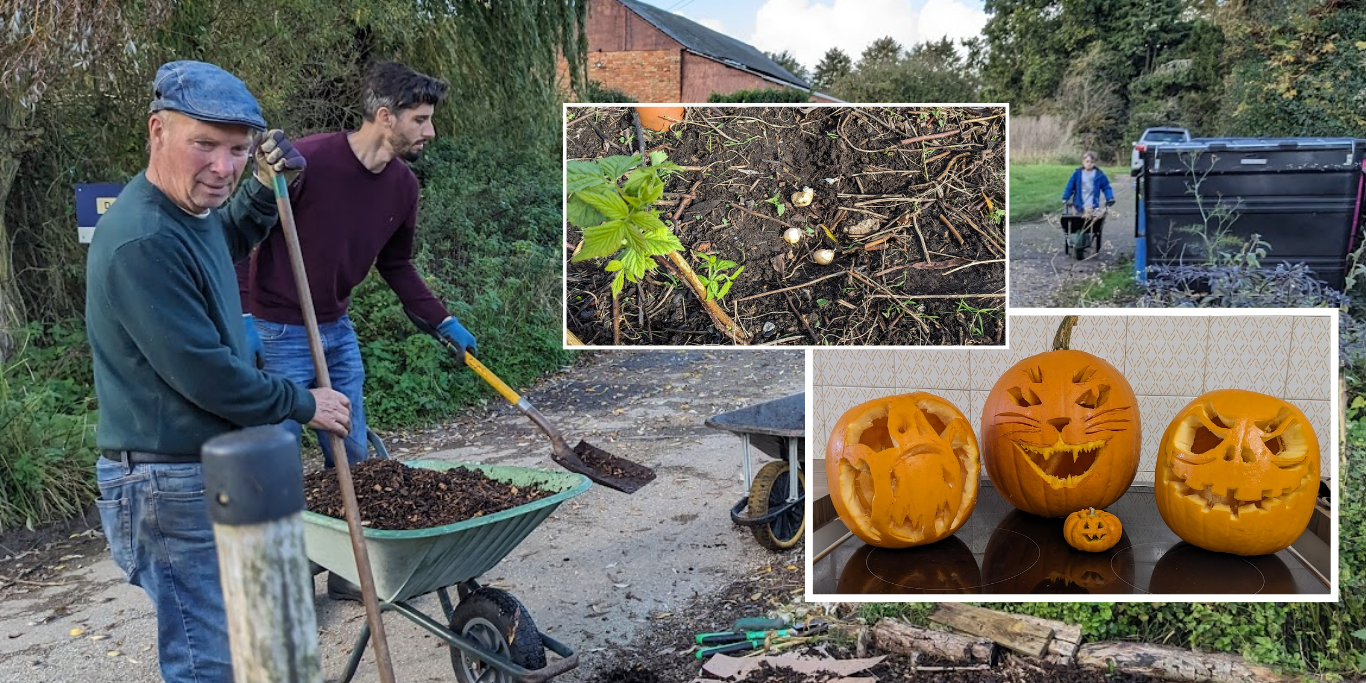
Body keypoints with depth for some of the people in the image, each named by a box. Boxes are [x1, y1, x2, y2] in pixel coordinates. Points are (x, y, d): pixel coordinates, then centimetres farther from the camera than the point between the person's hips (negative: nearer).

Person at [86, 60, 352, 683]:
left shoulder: (190, 209, 6)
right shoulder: (143, 241, -26)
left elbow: (231, 240, 31)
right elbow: (205, 376, -26)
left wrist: (265, 185, 13)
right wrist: (303, 405, -11)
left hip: (214, 470, 10)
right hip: (171, 485, -10)